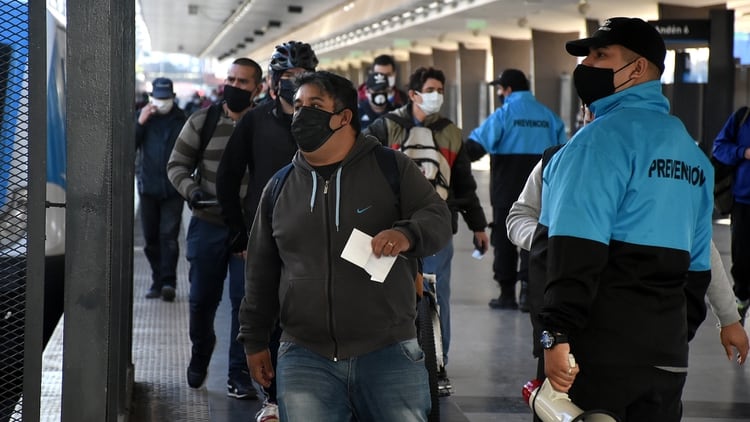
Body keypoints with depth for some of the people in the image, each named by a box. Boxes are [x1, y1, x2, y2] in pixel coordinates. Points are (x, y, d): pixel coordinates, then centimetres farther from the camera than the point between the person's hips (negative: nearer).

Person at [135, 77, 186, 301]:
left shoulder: (181, 120, 3)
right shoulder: (143, 116, 6)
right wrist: (140, 123, -12)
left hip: (173, 188, -2)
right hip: (148, 188, 2)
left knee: (168, 235, -10)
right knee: (151, 238, 7)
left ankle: (168, 281, -13)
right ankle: (158, 281, 16)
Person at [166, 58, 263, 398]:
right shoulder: (202, 121, 2)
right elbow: (177, 164, 5)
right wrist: (191, 191, -13)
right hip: (207, 224, 2)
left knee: (245, 301, -1)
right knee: (202, 298, 11)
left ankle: (239, 374, 8)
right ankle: (200, 352, 39)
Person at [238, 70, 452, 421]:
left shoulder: (391, 168, 2)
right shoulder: (280, 187, 11)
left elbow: (438, 218, -3)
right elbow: (261, 272, 16)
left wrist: (407, 234, -26)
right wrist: (254, 339, 15)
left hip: (389, 353, -2)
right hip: (304, 359, 2)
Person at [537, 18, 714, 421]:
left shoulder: (604, 137, -10)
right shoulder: (691, 150, 16)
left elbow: (578, 249, -20)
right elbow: (697, 263, 19)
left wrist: (557, 334, -22)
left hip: (601, 353, -8)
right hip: (668, 352, 8)